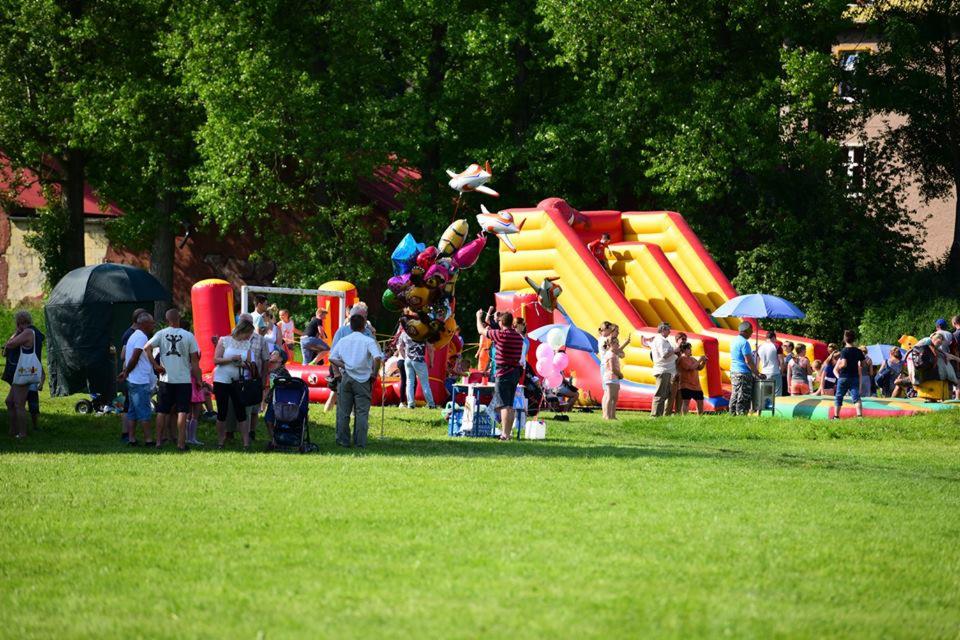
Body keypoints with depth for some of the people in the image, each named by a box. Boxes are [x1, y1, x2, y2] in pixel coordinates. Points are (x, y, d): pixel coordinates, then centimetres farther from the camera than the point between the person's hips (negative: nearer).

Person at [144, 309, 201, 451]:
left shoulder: (161, 334, -1)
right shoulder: (188, 336, -4)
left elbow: (147, 348, -13)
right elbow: (194, 360, -2)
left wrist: (156, 365, -7)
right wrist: (198, 379, 6)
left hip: (166, 379, 2)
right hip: (184, 379, -2)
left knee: (162, 411, 11)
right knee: (182, 412, -1)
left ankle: (159, 441, 12)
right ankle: (181, 443, -5)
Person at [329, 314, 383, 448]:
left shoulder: (343, 340, 8)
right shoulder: (368, 341, -6)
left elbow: (332, 358, 5)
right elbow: (377, 358, -19)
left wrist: (344, 365, 4)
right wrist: (374, 373, -7)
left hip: (346, 378, 3)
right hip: (363, 379, -3)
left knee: (343, 411, 10)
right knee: (361, 412, 2)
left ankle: (343, 440, 12)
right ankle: (360, 442, 1)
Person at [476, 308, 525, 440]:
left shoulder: (501, 334, -13)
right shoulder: (519, 337, 8)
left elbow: (481, 331, 2)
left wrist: (479, 317, 21)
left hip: (504, 373, -7)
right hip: (515, 372, 7)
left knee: (504, 406, -8)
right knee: (510, 406, 14)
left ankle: (505, 434, -11)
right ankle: (508, 432, 17)